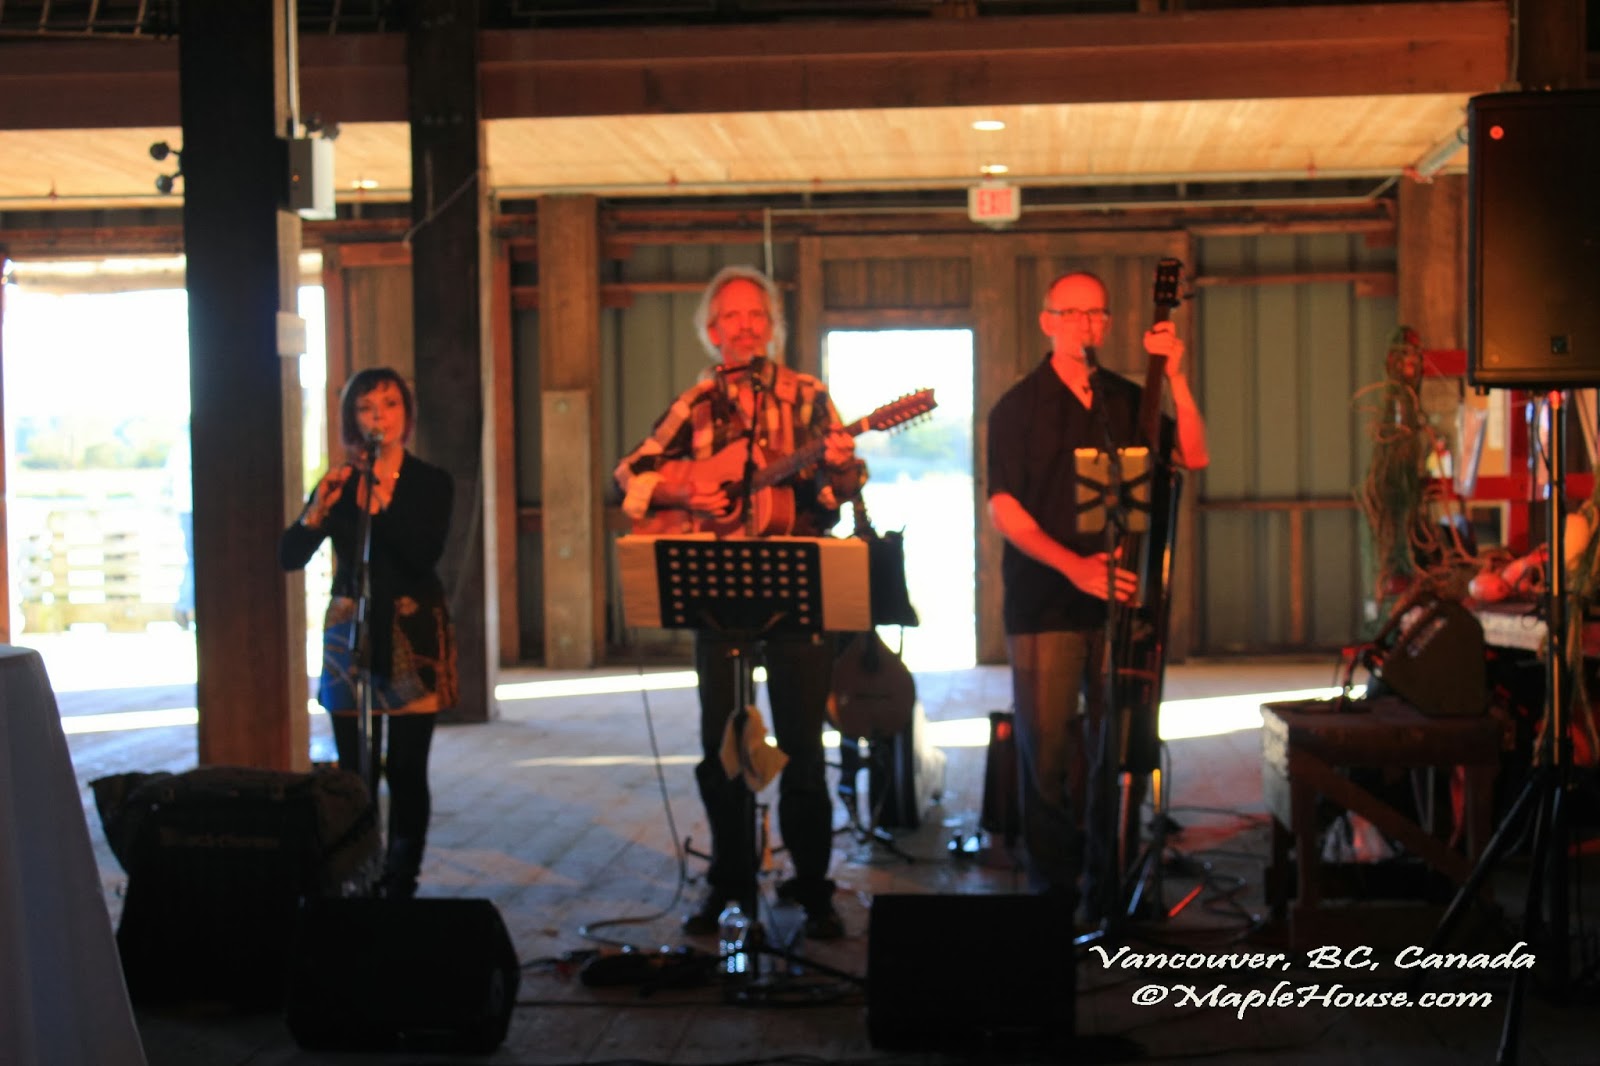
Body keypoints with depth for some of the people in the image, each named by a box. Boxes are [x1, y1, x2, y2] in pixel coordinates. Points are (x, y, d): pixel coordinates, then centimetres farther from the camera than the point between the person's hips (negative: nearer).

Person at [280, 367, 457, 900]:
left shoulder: (430, 482, 1)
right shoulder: (339, 481, 6)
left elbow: (425, 555, -14)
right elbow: (290, 556, -1)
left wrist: (384, 499, -22)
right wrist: (320, 507, -16)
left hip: (412, 635, -2)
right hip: (350, 633, 2)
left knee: (406, 770, -2)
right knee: (354, 772, -1)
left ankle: (400, 885, 6)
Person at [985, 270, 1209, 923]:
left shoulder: (1127, 401, 14)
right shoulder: (1019, 408, 2)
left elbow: (1193, 457, 5)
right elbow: (1002, 508, -6)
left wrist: (1175, 377, -7)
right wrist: (1074, 565, -18)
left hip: (1119, 598, 3)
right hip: (1046, 603, -3)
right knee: (1048, 748, -3)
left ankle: (1107, 888, 13)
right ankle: (1054, 888, 9)